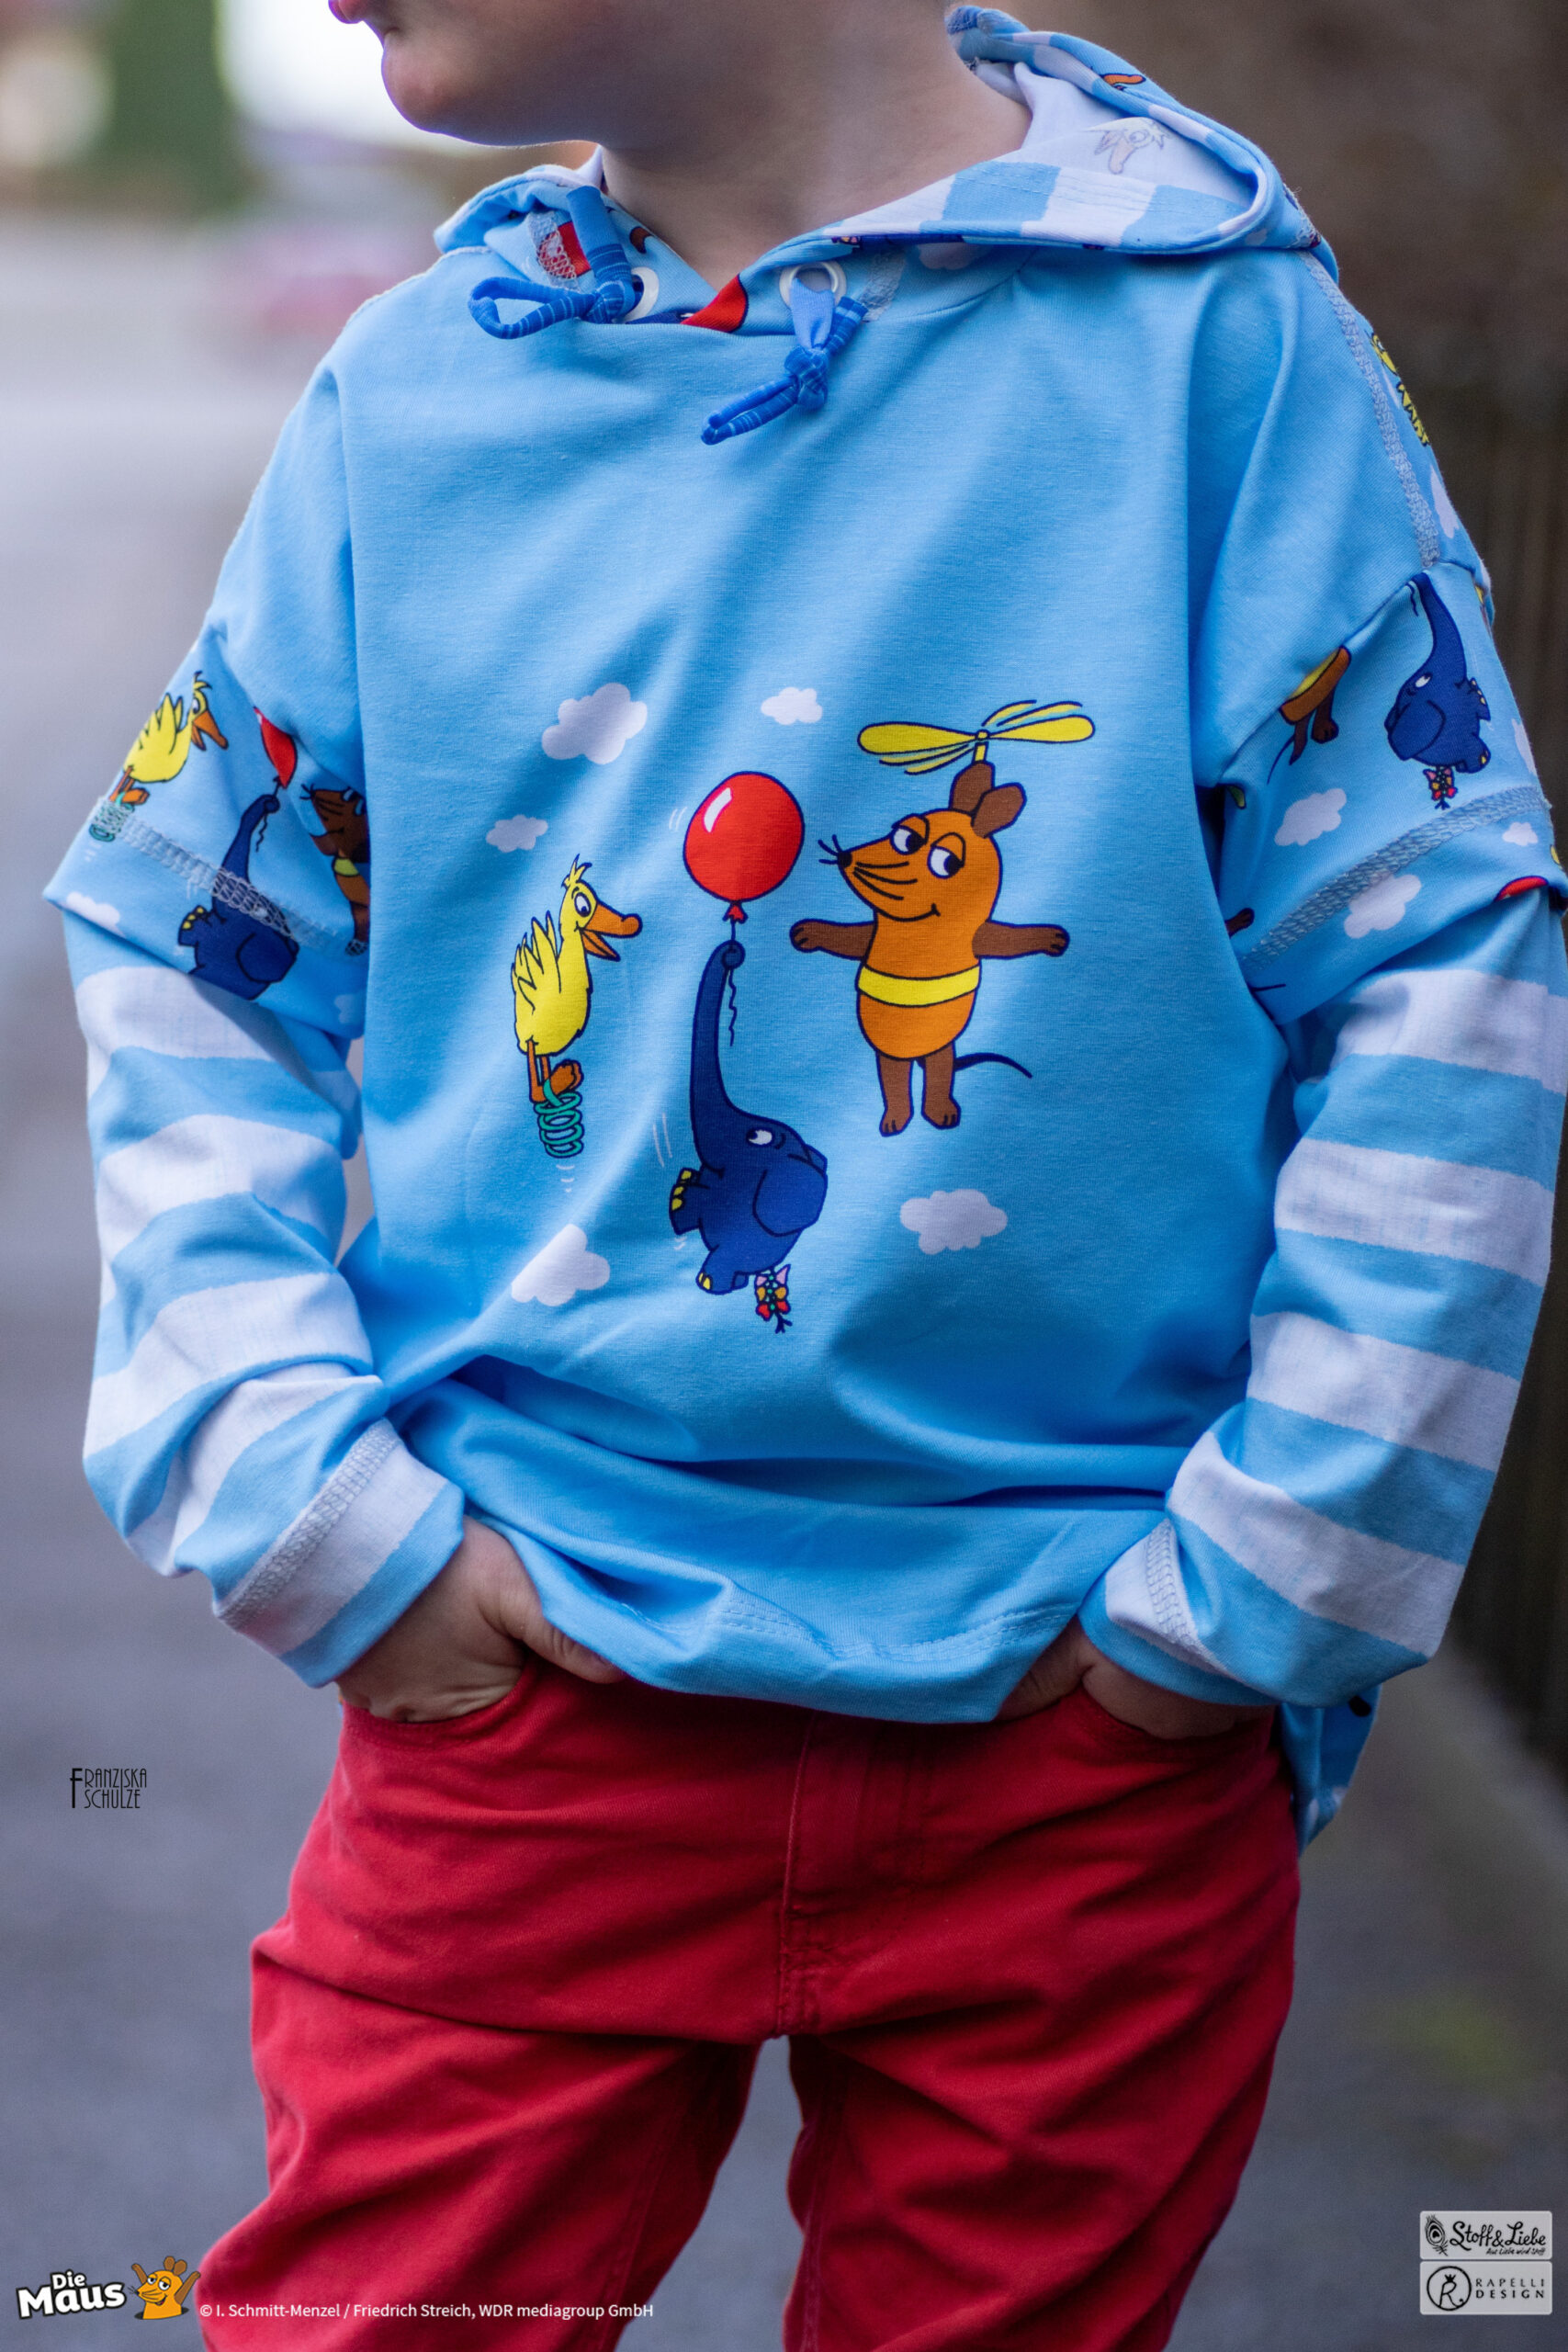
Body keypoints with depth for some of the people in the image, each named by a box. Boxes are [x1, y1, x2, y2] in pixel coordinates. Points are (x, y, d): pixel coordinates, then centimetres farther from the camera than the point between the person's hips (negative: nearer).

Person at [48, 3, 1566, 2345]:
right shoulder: (414, 396, 2)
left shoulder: (1213, 336, -7)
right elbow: (186, 951, 9)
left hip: (1092, 1728, -1)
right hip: (526, 1668, 2)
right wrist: (297, 1497, -2)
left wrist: (1266, 1586, -7)